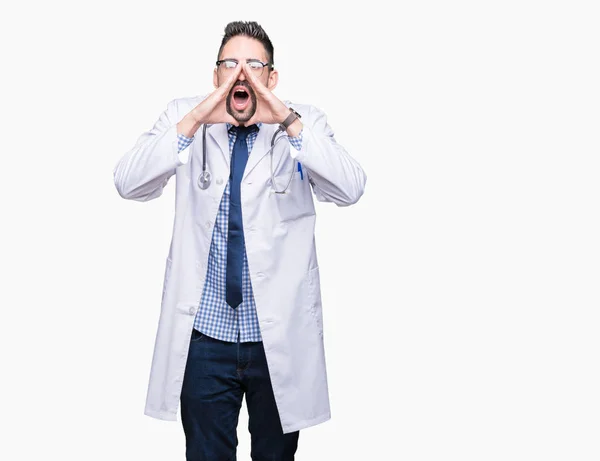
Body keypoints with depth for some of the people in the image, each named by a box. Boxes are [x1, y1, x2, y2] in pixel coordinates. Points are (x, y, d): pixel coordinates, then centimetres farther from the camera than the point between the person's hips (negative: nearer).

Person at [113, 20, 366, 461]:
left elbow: (350, 189, -16)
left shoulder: (304, 123, -1)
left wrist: (288, 121, -25)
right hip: (205, 330, 0)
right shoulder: (184, 116, 1)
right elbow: (129, 183, -12)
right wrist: (193, 121, -23)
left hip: (281, 332, 0)